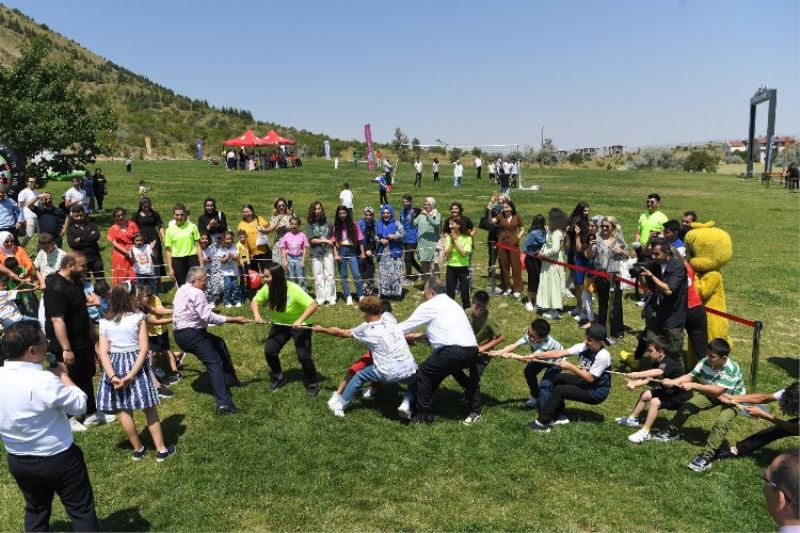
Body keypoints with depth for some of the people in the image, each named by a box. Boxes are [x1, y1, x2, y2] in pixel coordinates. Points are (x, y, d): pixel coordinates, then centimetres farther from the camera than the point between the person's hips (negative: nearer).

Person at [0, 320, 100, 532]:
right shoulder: (44, 380, -29)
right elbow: (80, 405, -18)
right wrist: (63, 375, -8)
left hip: (17, 460, 6)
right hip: (59, 459, -6)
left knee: (35, 510, 26)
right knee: (81, 511, 10)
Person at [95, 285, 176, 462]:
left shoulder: (104, 322, -2)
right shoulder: (138, 317, -8)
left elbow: (103, 352, -8)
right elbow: (143, 349, -15)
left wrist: (112, 376, -13)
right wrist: (131, 374, -16)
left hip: (116, 366, 2)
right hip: (136, 364, -2)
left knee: (124, 410, 12)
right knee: (149, 408, 8)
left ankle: (138, 449, 22)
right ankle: (161, 449, 13)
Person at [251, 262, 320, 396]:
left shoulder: (294, 289, -30)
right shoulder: (267, 289, -14)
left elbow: (313, 305, -34)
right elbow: (254, 302, 1)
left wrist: (300, 321, -43)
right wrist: (257, 315, -18)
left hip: (299, 325, -5)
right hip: (280, 324, 5)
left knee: (303, 356, -15)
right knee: (269, 351, -9)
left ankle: (313, 384, 11)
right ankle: (278, 378, 20)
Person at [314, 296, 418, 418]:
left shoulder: (366, 330, 1)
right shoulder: (388, 317, 8)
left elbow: (342, 333, 17)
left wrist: (321, 329, 32)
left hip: (388, 374, -2)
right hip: (409, 371, 2)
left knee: (359, 376, 23)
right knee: (416, 380, 35)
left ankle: (340, 404, 35)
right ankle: (406, 404, 11)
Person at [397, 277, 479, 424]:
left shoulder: (429, 306, 3)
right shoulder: (450, 303, 26)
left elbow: (405, 326, 11)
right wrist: (418, 336, 40)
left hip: (454, 351, -7)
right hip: (472, 350, 7)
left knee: (423, 373, 9)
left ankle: (424, 415, 13)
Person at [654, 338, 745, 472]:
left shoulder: (732, 370, -36)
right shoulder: (706, 362, -22)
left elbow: (718, 390, -41)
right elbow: (691, 376, -16)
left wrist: (693, 386, -40)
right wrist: (673, 382, -32)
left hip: (732, 398, -6)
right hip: (711, 394, 6)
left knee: (722, 421, -29)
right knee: (687, 406, -2)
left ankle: (707, 456, -26)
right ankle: (672, 431, 24)